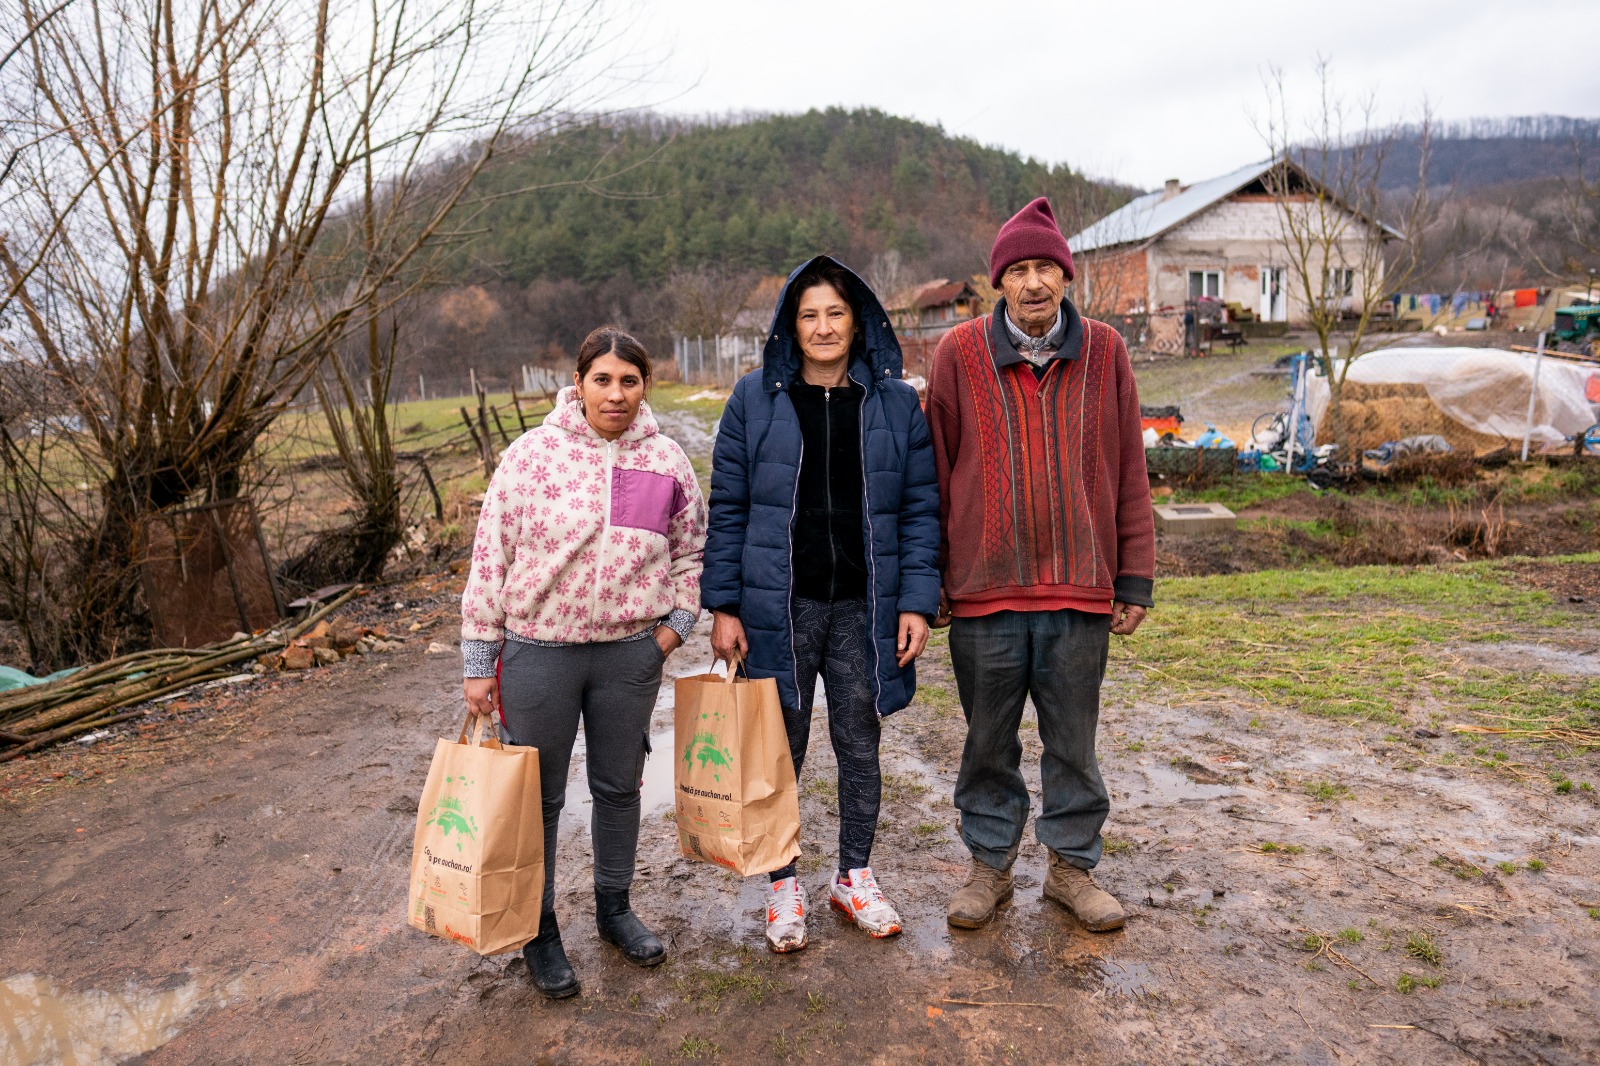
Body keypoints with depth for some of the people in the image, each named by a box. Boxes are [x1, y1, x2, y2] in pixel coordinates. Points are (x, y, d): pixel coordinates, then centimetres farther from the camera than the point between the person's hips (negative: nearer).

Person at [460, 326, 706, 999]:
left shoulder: (667, 462, 0)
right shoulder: (533, 453, -9)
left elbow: (690, 551, 13)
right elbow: (491, 555, -6)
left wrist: (675, 623, 0)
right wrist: (478, 663, -5)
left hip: (631, 652, 3)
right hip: (538, 650, -2)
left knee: (620, 786, 17)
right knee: (539, 796, 10)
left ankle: (614, 907, 39)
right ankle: (539, 930, 31)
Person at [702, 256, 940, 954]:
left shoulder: (895, 403, 3)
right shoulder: (756, 399, 0)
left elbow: (920, 507, 3)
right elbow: (727, 508, 0)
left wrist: (917, 601, -5)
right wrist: (723, 606, -4)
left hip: (864, 606, 1)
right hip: (778, 605, -1)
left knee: (860, 746, 13)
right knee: (781, 750, 9)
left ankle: (854, 876, 33)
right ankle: (783, 885, 28)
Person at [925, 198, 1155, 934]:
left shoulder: (1104, 352, 3)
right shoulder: (959, 353, 0)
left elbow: (1128, 474, 6)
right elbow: (936, 472, 3)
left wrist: (1135, 577, 3)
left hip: (1081, 591, 1)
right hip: (985, 590, -1)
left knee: (1074, 740, 13)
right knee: (988, 741, 12)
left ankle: (1072, 866, 31)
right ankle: (990, 866, 30)